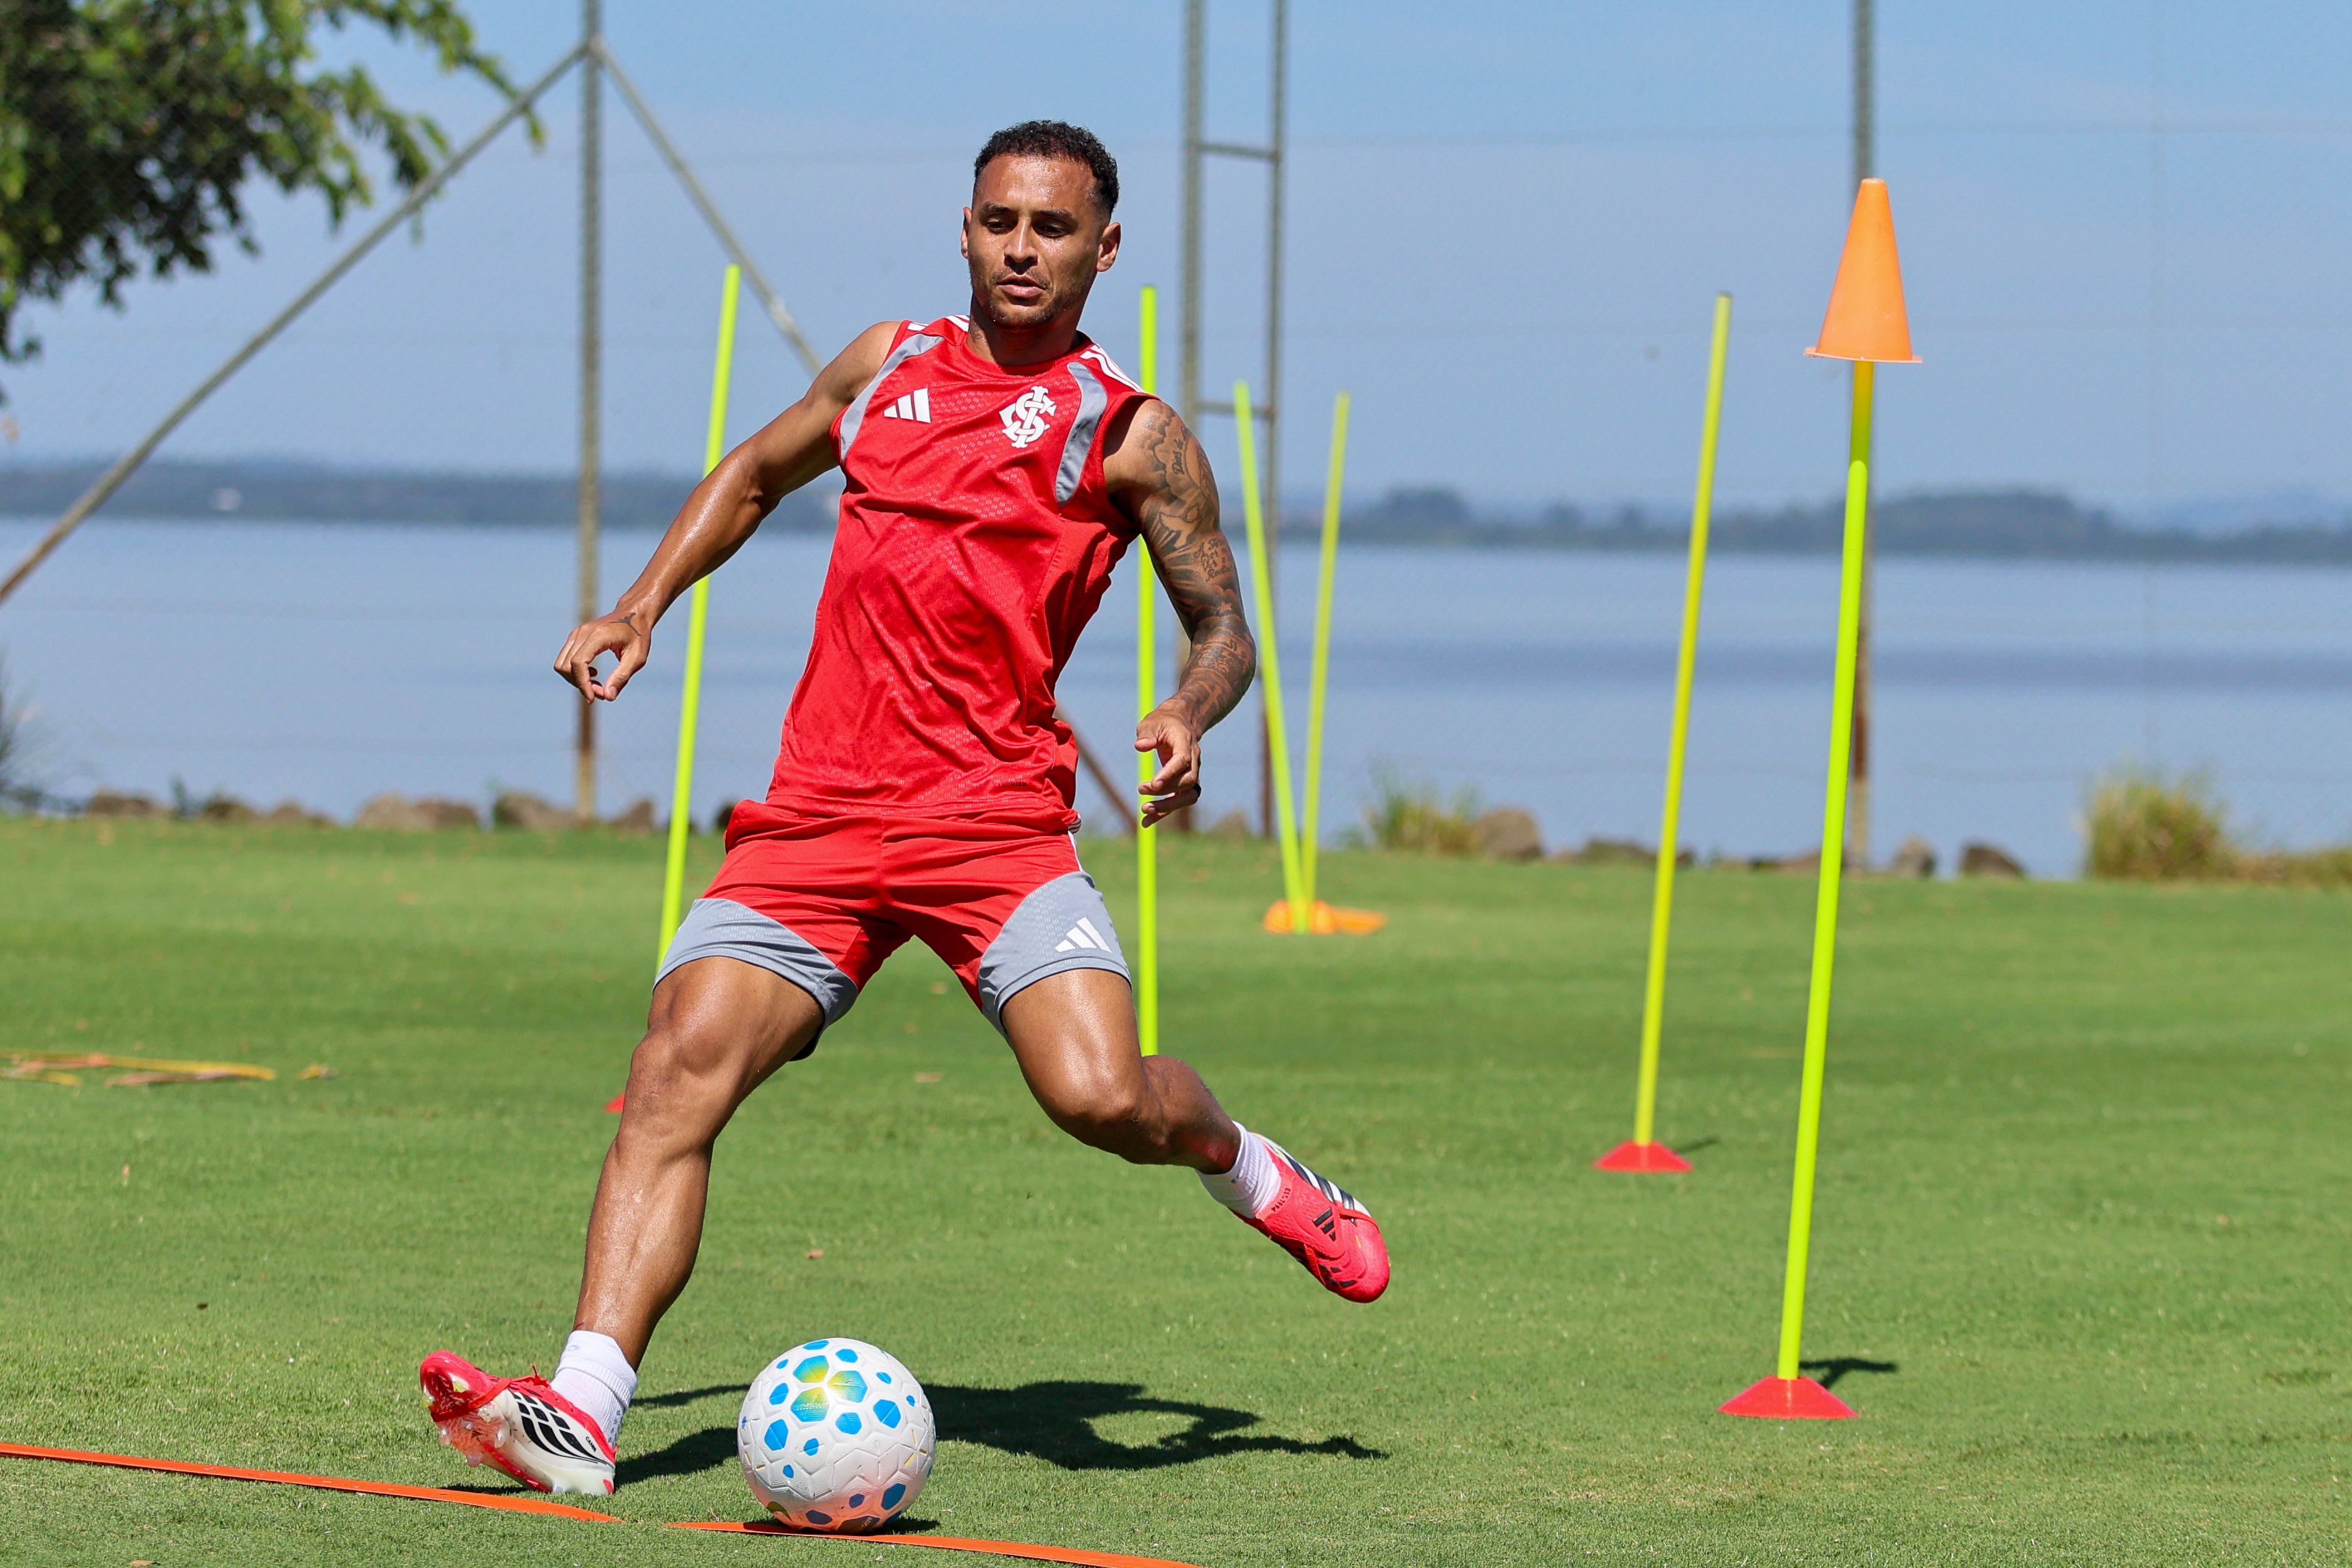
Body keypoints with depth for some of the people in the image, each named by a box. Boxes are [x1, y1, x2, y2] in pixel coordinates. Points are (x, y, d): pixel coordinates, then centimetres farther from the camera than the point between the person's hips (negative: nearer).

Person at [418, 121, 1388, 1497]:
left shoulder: (1130, 436, 4)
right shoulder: (888, 366, 16)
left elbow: (1223, 625, 9)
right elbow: (756, 474, 32)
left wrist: (1191, 714, -14)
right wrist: (644, 605, 18)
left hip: (997, 816, -3)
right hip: (818, 814, 3)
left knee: (1101, 1095, -22)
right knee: (678, 1071, -16)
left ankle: (1251, 1173, 14)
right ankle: (583, 1411, -23)